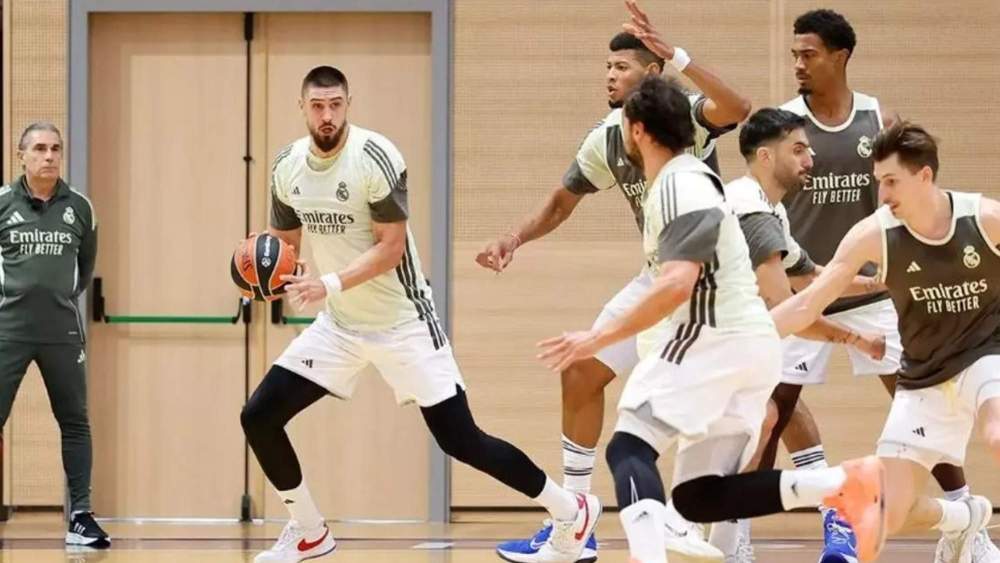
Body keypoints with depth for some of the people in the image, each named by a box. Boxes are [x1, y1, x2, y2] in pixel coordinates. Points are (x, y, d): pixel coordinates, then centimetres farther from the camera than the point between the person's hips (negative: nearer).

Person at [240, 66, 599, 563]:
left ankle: (572, 512, 9)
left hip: (401, 322, -6)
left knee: (460, 440, -7)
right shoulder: (287, 165, -2)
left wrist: (329, 285, -32)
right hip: (340, 324, 6)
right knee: (258, 416, -2)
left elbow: (391, 249, -20)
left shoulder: (375, 158, -21)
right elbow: (285, 240, 12)